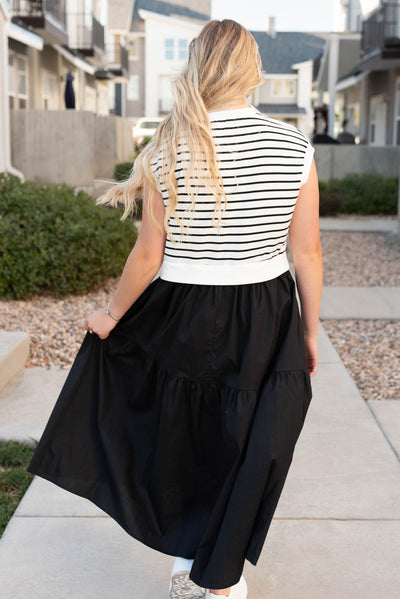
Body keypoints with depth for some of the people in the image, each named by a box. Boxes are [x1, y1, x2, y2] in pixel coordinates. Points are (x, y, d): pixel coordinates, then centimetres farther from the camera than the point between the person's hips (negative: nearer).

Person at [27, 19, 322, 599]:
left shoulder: (166, 152, -10)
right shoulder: (295, 148, -8)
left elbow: (148, 257, -7)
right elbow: (308, 255, -5)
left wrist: (111, 315, 9)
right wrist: (310, 333, 8)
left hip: (182, 321, 0)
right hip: (266, 326, 0)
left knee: (183, 441, 22)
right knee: (247, 451, 16)